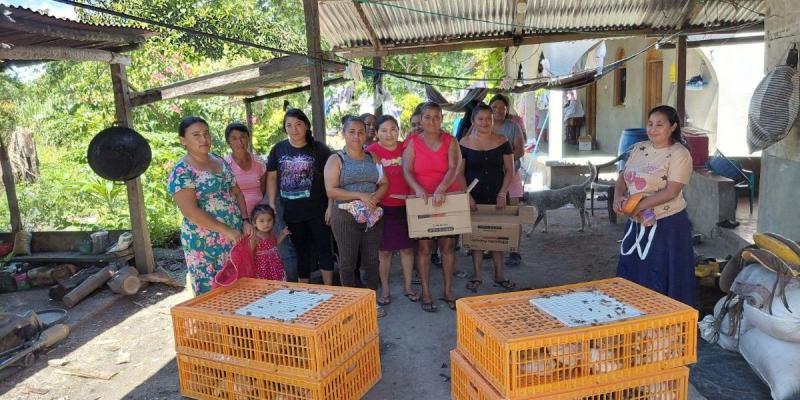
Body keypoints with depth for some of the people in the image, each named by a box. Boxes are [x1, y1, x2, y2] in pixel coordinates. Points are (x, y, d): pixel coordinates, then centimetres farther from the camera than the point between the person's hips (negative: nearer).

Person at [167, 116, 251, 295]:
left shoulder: (221, 162, 10)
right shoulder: (181, 172, -12)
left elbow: (237, 193, 16)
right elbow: (191, 212, -19)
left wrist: (245, 221, 1)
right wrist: (227, 231, -19)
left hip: (235, 237, 6)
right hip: (205, 244, -6)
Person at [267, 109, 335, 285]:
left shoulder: (319, 149, -5)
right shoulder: (278, 150, 3)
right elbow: (271, 177, 9)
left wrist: (330, 206, -10)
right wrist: (271, 205, 3)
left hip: (317, 211, -3)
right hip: (291, 213, 3)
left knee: (323, 250, 2)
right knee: (301, 253, 15)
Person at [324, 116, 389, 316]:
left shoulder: (372, 158, 11)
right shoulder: (336, 160, -2)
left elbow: (384, 184, 8)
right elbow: (331, 191, -12)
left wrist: (375, 197, -14)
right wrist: (360, 196, -21)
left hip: (372, 216, 4)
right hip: (346, 218, -4)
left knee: (371, 260, 11)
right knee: (348, 262, 5)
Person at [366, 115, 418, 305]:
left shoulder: (406, 148, 3)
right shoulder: (371, 151, -7)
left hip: (405, 206, 3)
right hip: (383, 208, -3)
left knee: (407, 247, 12)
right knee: (384, 250, 8)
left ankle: (408, 287, 27)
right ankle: (385, 290, 23)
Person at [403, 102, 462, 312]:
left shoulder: (450, 141, 3)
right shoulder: (413, 143, 3)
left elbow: (454, 168, -11)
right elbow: (406, 171, -8)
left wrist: (441, 189, -29)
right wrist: (418, 189, -27)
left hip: (448, 200, 1)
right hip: (422, 201, -1)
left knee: (448, 246, 5)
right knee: (424, 247, 0)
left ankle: (448, 291, 19)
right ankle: (425, 294, 11)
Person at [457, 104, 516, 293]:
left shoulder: (502, 142, 1)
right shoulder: (464, 143, -2)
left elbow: (509, 171, 2)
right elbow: (460, 172, -1)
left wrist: (502, 194, -8)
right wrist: (467, 196, -11)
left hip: (497, 197, 1)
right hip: (474, 197, -1)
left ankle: (499, 275, 19)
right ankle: (477, 275, 15)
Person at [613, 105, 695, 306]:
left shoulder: (679, 154, -12)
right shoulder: (639, 148, 7)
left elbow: (671, 192, -20)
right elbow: (623, 177, 10)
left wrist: (639, 205, -23)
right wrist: (618, 196, -10)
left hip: (667, 225, -7)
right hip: (637, 224, 7)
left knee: (660, 281, 3)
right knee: (631, 275, 16)